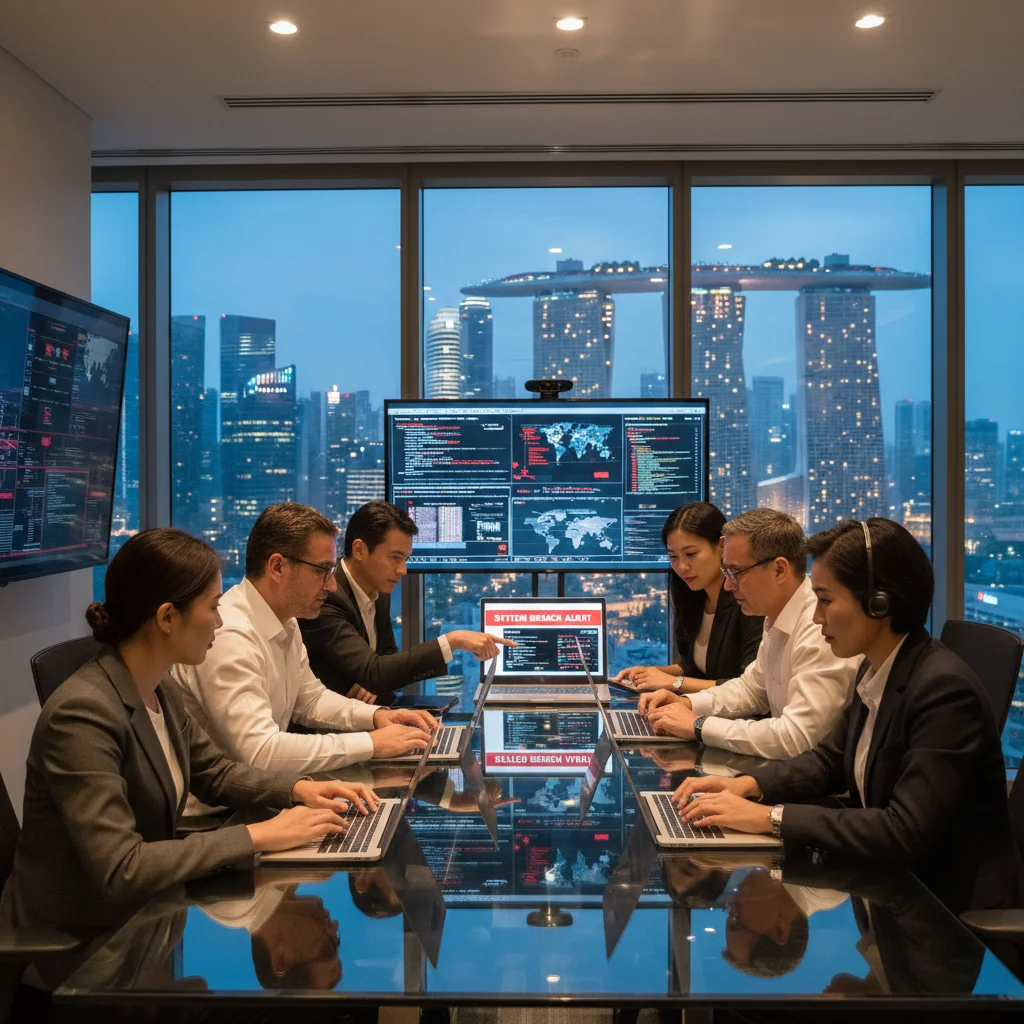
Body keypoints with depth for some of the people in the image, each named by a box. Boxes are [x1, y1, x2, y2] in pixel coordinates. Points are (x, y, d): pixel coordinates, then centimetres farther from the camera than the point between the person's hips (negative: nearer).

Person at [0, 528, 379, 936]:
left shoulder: (159, 689, 1)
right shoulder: (83, 714, -26)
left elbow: (214, 773, 15)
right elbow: (120, 870, -30)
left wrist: (299, 788, -3)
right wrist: (258, 836, -27)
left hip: (137, 915, 8)